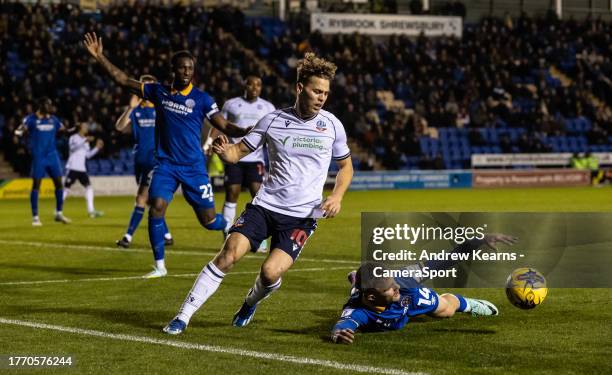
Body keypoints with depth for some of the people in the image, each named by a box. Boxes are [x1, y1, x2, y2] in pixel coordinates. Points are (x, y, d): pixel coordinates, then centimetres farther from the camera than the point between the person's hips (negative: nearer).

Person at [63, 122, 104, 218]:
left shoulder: (86, 140, 18)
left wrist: (97, 148, 9)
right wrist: (85, 140, -32)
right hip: (72, 168, -7)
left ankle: (91, 210, 0)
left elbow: (88, 155, 20)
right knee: (66, 189, -7)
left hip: (82, 169, 7)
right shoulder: (73, 138, -4)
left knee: (89, 187, -1)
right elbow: (72, 147, -25)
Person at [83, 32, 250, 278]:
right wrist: (100, 58, 1)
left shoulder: (202, 99, -4)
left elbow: (225, 127, -6)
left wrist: (248, 132, -25)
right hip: (166, 164, 2)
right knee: (156, 209, -15)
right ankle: (160, 266, -3)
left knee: (208, 220, -1)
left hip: (193, 166, -2)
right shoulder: (159, 92, 4)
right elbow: (123, 80, 8)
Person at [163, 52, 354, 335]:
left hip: (302, 216, -1)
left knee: (271, 272, -19)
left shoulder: (332, 125, 1)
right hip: (265, 205, 1)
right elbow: (239, 152, 6)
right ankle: (183, 316, -8)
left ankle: (251, 302, 18)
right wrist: (224, 151, -18)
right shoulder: (273, 120, 0)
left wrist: (336, 197, -3)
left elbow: (346, 166, 14)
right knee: (229, 253, -17)